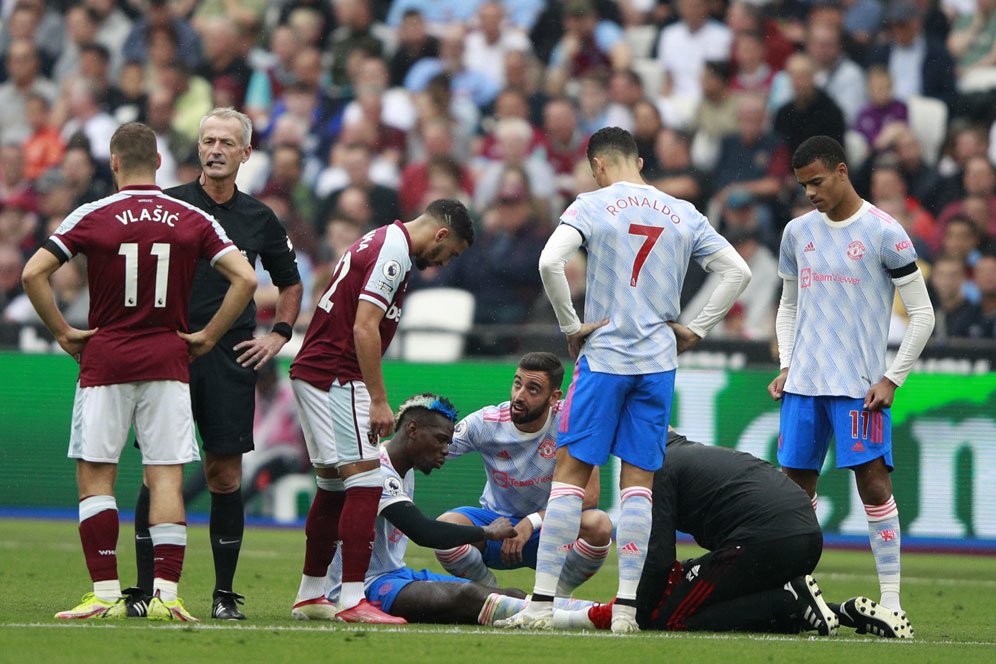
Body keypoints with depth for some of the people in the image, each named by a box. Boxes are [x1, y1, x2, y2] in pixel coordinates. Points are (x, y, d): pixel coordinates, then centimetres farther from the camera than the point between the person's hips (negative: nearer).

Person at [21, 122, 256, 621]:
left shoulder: (91, 218, -3)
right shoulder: (193, 220, 2)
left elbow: (33, 273, -9)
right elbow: (245, 278, -2)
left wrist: (63, 332, 0)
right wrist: (209, 336, 4)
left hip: (104, 360, -1)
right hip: (168, 361, 2)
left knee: (95, 475, 5)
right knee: (166, 477, 0)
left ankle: (106, 593, -1)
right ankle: (166, 593, -8)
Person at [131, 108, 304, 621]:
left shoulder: (259, 218, 10)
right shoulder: (167, 205, 3)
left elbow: (290, 283, 25)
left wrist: (279, 336, 13)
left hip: (230, 360, 2)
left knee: (225, 476, 1)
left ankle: (224, 594, 7)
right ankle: (146, 590, 0)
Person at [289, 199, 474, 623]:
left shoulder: (381, 241, 19)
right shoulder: (394, 251, -13)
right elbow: (364, 328, -20)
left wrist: (373, 398, 21)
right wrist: (379, 401, -18)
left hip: (313, 374, 10)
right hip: (336, 377, -10)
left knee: (334, 485, 16)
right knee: (365, 481, -12)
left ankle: (311, 594, 22)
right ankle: (353, 600, -16)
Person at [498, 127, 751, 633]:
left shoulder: (591, 207, -4)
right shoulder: (683, 215, 8)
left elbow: (549, 262, -19)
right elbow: (737, 272, 8)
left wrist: (571, 326, -9)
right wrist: (696, 330, 10)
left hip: (603, 358, -3)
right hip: (659, 361, 3)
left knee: (571, 473, 1)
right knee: (639, 481, 5)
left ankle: (542, 602, -2)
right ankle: (626, 607, 0)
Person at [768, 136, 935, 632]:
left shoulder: (884, 233, -5)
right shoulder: (798, 232, 11)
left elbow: (922, 315, -3)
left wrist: (892, 379, -8)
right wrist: (786, 365, 9)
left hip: (859, 385, -5)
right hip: (803, 384, 5)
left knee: (873, 483, -10)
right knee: (797, 485, 3)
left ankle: (891, 599, -7)